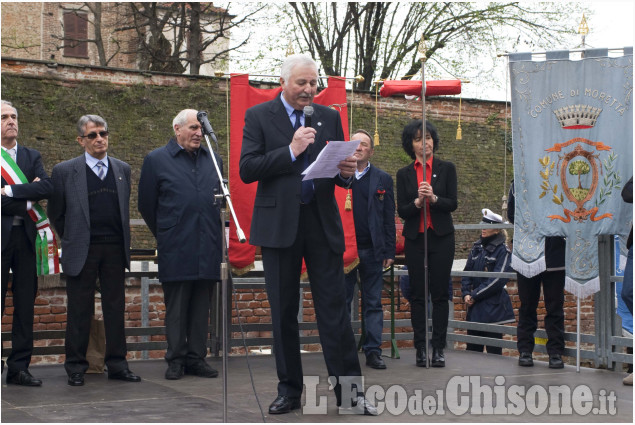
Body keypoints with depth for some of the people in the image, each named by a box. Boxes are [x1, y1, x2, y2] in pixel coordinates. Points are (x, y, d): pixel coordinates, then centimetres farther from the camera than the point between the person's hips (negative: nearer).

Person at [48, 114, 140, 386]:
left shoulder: (123, 169, 10)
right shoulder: (65, 171, -1)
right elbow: (56, 213, 5)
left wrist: (122, 241, 12)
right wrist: (73, 240, 8)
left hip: (115, 250, 3)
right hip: (82, 252, -3)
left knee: (116, 308, 6)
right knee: (79, 311, 2)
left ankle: (117, 364, 13)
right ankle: (75, 367, 10)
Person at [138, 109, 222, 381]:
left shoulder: (213, 160, 13)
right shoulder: (156, 160, 2)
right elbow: (146, 205, 6)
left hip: (207, 248, 4)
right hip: (175, 250, -4)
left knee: (201, 306, 7)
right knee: (175, 307, 1)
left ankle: (197, 358, 14)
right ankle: (176, 360, 8)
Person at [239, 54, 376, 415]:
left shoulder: (329, 117, 11)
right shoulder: (258, 116, 2)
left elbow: (341, 172, 13)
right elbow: (247, 170, -8)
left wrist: (347, 173, -11)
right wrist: (290, 151, -17)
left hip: (322, 222, 1)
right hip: (279, 223, -1)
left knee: (334, 307, -1)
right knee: (283, 311, 6)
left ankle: (349, 391, 4)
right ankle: (290, 390, 17)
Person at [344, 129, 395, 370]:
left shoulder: (383, 179, 9)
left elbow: (389, 218, 7)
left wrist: (389, 252, 1)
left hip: (372, 250, 1)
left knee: (373, 303, 3)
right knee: (342, 302, 4)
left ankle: (373, 352, 7)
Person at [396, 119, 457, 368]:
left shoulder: (446, 169, 4)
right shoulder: (404, 174, 7)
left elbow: (453, 203, -4)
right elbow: (401, 210, 0)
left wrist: (434, 197, -23)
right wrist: (417, 202, -20)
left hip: (441, 238, -1)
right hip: (415, 239, 1)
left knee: (440, 294, 0)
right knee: (418, 294, 2)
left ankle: (438, 348, 3)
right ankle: (421, 348, 6)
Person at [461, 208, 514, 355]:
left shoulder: (503, 251, -6)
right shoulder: (477, 248, 12)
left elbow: (497, 280, -13)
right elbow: (466, 273, 11)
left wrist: (474, 295, -12)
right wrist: (466, 294, -5)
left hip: (493, 309, -6)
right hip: (475, 308, 6)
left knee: (493, 351, -1)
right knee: (472, 349, 8)